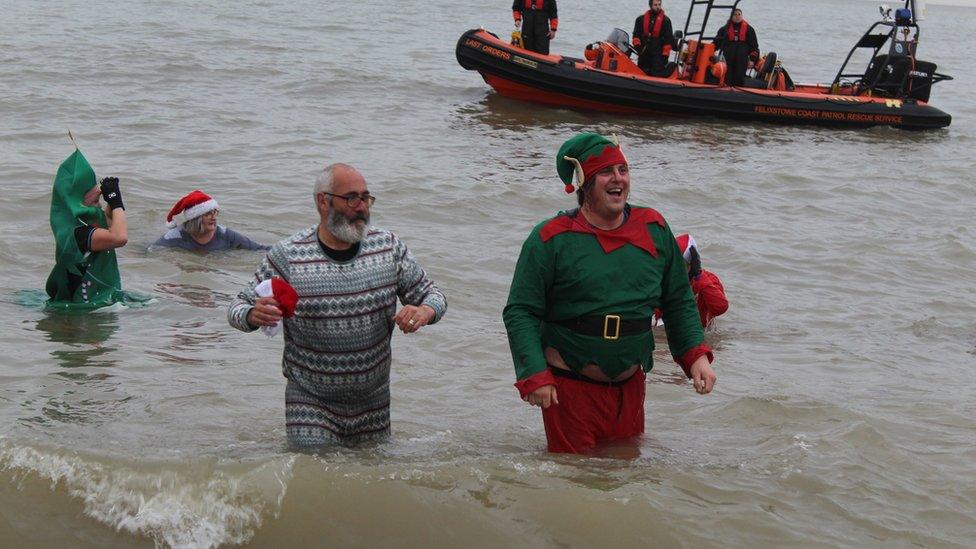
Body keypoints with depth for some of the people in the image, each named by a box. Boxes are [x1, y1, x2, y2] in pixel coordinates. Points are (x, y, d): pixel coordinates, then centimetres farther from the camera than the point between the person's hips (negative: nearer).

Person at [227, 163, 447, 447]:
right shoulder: (288, 255, -11)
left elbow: (431, 294, 7)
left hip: (373, 399, 3)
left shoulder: (389, 246, -2)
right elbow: (238, 307, -4)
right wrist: (253, 315, -28)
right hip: (309, 399, -3)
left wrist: (425, 311, -18)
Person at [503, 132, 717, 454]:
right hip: (570, 387, -4)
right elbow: (520, 312, -10)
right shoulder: (551, 238, -10)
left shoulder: (654, 229, 4)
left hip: (630, 384, 4)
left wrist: (696, 355, 0)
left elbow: (679, 301, 13)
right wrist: (535, 376, -20)